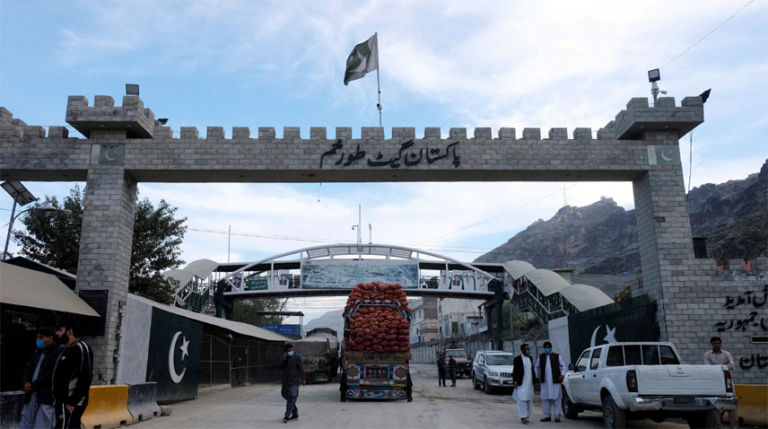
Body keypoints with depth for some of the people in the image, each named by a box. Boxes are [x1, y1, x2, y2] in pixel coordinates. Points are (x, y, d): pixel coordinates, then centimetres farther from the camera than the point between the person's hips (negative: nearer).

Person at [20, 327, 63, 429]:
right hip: (31, 397, 9)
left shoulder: (58, 353, -10)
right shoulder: (37, 353, 19)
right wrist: (25, 383, -4)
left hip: (48, 398, -9)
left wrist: (32, 386, -11)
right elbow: (27, 370, 17)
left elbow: (51, 374, -17)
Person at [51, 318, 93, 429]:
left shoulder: (81, 349, -14)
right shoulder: (67, 350, 17)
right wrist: (57, 400, 15)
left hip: (70, 403, -10)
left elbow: (85, 378, -20)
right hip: (63, 401, 10)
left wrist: (73, 402, -21)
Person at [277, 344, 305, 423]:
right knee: (288, 398, 10)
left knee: (292, 398, -14)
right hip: (286, 382, 5)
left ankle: (287, 416, -15)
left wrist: (303, 379, -11)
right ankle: (295, 414, 24)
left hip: (294, 382, -5)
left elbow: (301, 369, -4)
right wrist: (283, 359, -12)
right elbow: (279, 367, 0)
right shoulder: (283, 358, 12)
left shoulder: (297, 357, -1)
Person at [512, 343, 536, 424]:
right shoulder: (517, 359, -7)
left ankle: (526, 416, 17)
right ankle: (523, 417, -5)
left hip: (530, 383, 6)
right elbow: (514, 371, -8)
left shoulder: (530, 358, 11)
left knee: (529, 400, 9)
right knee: (522, 400, -7)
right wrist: (515, 381, -15)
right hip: (521, 383, -6)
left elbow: (532, 369, 19)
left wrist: (534, 378, 14)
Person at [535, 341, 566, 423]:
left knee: (556, 399, -2)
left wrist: (562, 374, -4)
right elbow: (537, 367, 21)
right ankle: (547, 416, 14)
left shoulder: (557, 356, 4)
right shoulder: (541, 357, 12)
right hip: (545, 382, 3)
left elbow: (563, 365, 8)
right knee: (545, 399, 5)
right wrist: (537, 376, 13)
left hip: (555, 381, -3)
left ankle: (557, 416, 4)